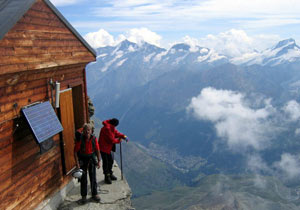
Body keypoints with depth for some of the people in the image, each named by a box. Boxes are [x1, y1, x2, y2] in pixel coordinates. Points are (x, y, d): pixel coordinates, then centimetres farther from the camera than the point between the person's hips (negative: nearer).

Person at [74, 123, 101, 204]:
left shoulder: (94, 138, -10)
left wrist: (99, 161, 0)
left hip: (91, 158, 2)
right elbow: (75, 151, -12)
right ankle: (84, 196, 18)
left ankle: (94, 194, 24)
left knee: (93, 177, 9)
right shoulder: (80, 139, -17)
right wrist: (77, 163, -16)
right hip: (82, 159, -2)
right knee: (83, 178, 5)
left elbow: (97, 150, 0)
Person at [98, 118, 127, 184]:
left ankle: (110, 174, 34)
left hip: (108, 147, 10)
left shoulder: (111, 127, 4)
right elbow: (111, 140, -25)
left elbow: (116, 133, 10)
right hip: (103, 148, -10)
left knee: (111, 161, 18)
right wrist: (118, 140, -9)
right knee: (105, 162, 0)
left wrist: (123, 136, -7)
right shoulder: (107, 128, -27)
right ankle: (107, 177, 13)